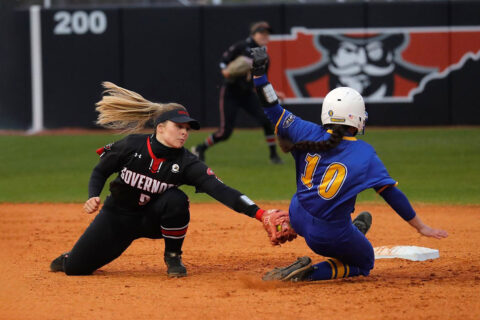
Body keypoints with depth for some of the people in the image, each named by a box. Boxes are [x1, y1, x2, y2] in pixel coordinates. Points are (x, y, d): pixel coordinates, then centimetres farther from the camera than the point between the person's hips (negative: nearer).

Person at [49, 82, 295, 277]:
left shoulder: (186, 163, -19)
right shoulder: (132, 146, -18)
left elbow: (220, 190, -30)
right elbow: (100, 172, -3)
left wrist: (259, 214, -41)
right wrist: (93, 197, -23)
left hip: (151, 220, 0)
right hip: (116, 217, 0)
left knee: (176, 199, -34)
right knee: (75, 268, -6)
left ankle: (173, 257, -9)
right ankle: (74, 255, 36)